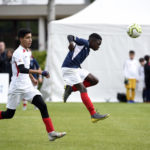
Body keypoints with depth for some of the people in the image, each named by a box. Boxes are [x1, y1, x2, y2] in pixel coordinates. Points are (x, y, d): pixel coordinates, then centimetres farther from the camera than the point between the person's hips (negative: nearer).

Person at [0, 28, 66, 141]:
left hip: (27, 87, 7)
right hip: (17, 88, -7)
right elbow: (22, 69, -29)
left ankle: (51, 133, -13)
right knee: (9, 114, 0)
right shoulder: (18, 53, -15)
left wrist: (32, 78, 28)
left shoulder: (27, 51, 12)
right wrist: (38, 72, -36)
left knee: (42, 105, -9)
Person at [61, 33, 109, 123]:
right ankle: (94, 115, -21)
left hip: (76, 68, 10)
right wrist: (71, 42, -37)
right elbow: (70, 36, -16)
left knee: (94, 80, 6)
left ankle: (70, 88, 7)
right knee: (83, 89, -16)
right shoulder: (84, 43, -7)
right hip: (69, 68, -10)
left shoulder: (87, 50, 18)